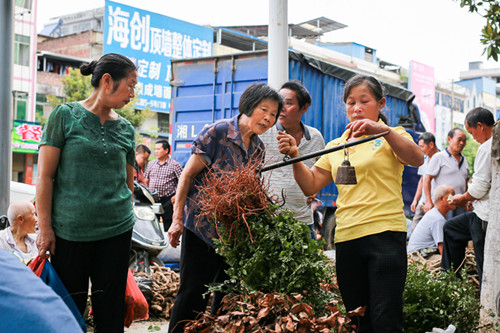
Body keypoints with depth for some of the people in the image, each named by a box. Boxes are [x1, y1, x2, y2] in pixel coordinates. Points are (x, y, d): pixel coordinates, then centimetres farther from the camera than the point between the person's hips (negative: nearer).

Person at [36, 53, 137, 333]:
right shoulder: (65, 116, -2)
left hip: (116, 230, 3)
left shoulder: (126, 129, 9)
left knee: (110, 310, 6)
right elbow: (45, 175, -3)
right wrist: (45, 226, -7)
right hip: (70, 231, -3)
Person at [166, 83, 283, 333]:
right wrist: (178, 219, -12)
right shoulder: (217, 132, -11)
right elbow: (188, 175, -9)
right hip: (202, 226, -6)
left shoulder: (258, 148, 8)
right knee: (193, 292, -6)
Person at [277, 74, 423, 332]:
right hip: (346, 238, 5)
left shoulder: (392, 136, 6)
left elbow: (417, 159, -15)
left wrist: (383, 131, -29)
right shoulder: (335, 146, 18)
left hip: (385, 235, -4)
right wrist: (295, 157, -5)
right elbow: (310, 186, 12)